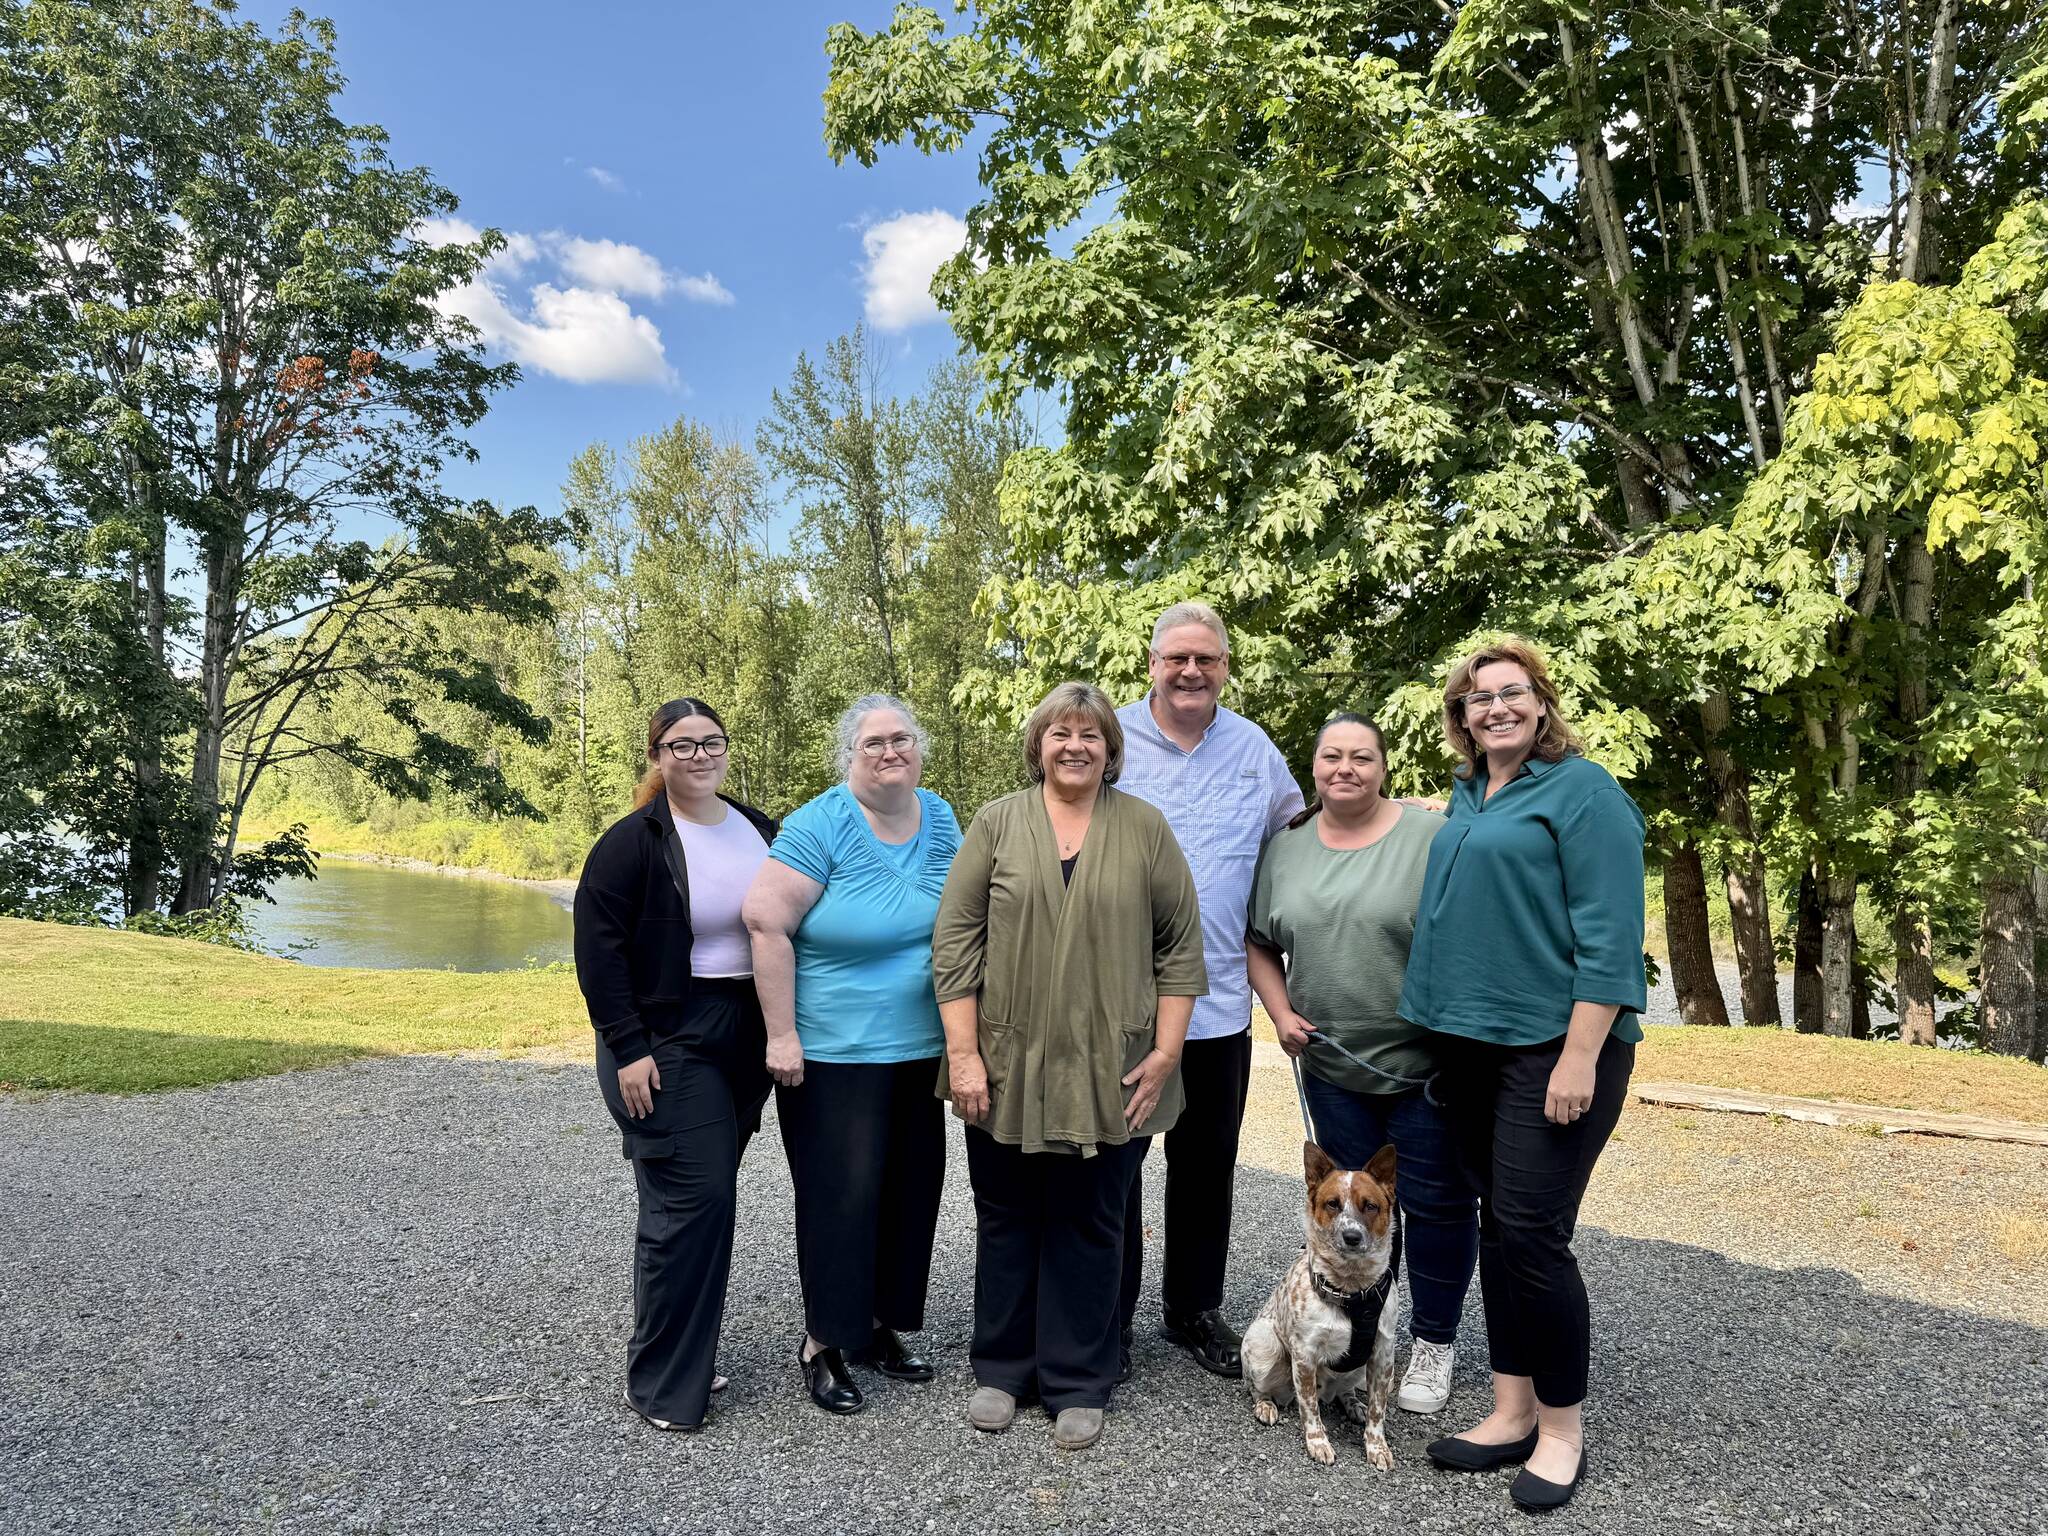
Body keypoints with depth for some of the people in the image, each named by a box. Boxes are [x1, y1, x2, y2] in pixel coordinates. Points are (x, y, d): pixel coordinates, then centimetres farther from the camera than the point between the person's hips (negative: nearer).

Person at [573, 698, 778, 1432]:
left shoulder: (759, 832, 7)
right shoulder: (633, 842, -10)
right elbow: (597, 950, -12)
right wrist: (628, 1048, -16)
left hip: (746, 1041, 6)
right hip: (668, 1044, -6)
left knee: (707, 1198, 12)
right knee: (692, 1200, -8)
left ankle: (684, 1353, 27)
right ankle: (660, 1384, 7)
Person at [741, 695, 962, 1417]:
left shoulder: (940, 820, 5)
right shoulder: (822, 824, -14)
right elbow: (766, 921, -19)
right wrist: (781, 1035, -19)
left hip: (917, 1049, 6)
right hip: (833, 1052, -6)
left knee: (910, 1189, 12)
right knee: (841, 1194, -1)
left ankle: (877, 1323, 31)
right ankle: (822, 1343, 18)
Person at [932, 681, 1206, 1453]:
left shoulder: (1145, 829, 2)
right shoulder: (997, 824, 2)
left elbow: (1180, 946, 2)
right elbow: (955, 941, -1)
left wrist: (1165, 1052, -4)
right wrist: (963, 1053, -7)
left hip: (1108, 1072, 0)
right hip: (1007, 1069, 1)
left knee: (1088, 1225, 10)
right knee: (1006, 1219, 13)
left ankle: (1077, 1383, 25)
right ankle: (1002, 1368, 31)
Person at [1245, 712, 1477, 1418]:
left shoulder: (1432, 838, -11)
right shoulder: (1286, 848, 3)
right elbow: (1259, 942, 11)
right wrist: (1281, 1014, 0)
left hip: (1426, 1064, -3)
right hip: (1333, 1067, 4)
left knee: (1435, 1203, 8)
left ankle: (1435, 1341, 27)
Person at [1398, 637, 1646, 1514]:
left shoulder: (1582, 791, -9)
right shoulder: (1466, 795, 13)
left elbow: (1609, 934, -15)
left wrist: (1580, 1055, -20)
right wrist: (1438, 1029, 18)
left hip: (1554, 1047, -7)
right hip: (1473, 1045, 7)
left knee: (1532, 1234, -5)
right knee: (1498, 1228, 12)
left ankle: (1562, 1430, 14)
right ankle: (1512, 1412, 25)